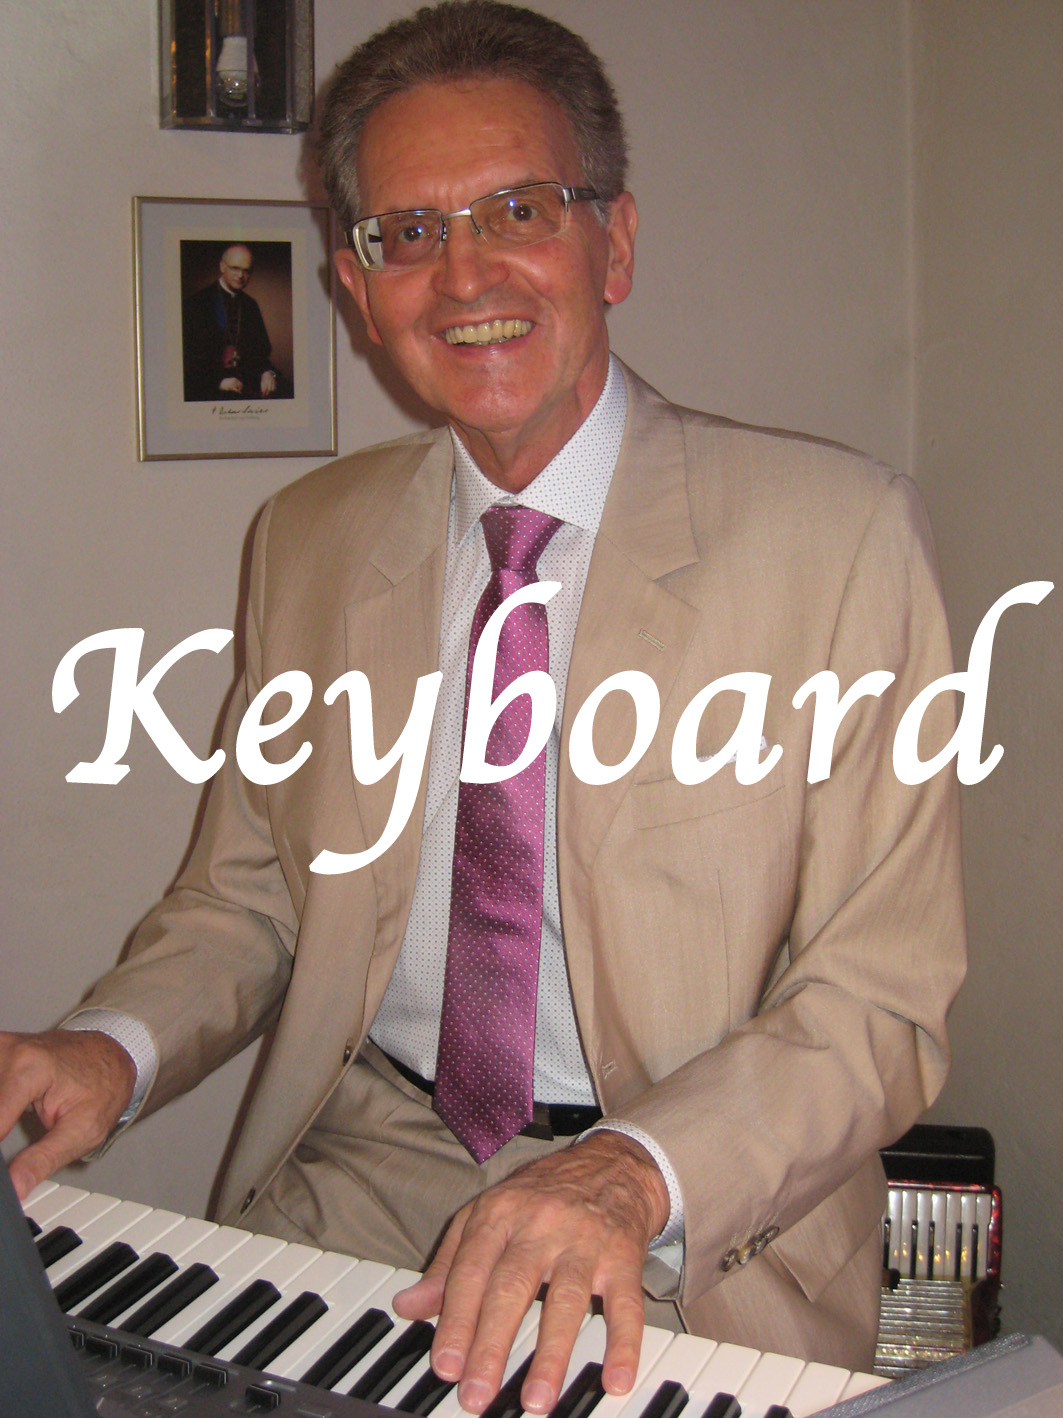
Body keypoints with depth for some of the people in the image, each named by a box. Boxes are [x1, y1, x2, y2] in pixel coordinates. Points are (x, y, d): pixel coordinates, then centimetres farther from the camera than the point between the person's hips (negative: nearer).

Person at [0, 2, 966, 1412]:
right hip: (366, 1174, 4)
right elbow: (250, 887, 12)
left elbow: (884, 1001, -10)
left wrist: (637, 1171, -26)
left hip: (697, 1252, -3)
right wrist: (117, 1045, -8)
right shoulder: (307, 540, 5)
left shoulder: (841, 533, -10)